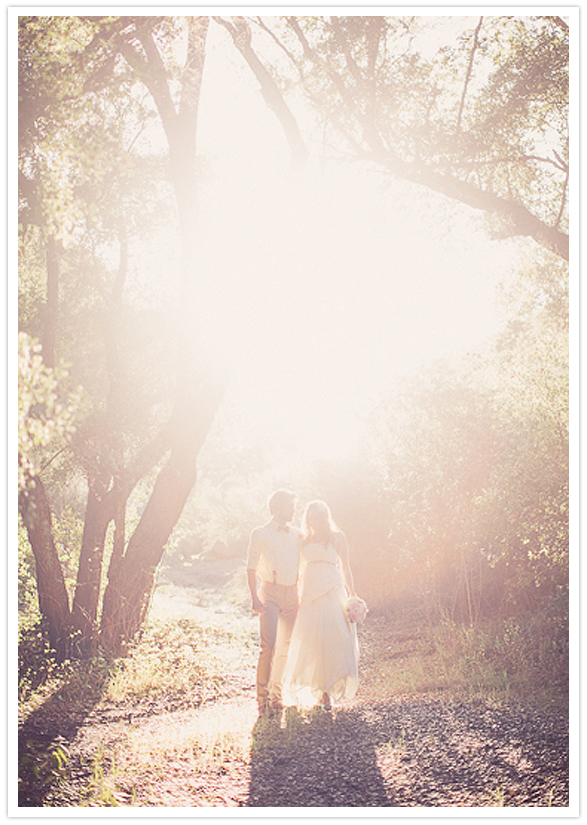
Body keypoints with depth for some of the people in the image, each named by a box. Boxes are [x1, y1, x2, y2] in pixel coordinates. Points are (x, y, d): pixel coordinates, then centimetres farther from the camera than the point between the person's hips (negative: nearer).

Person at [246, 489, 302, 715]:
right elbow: (251, 568, 0)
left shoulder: (297, 535, 14)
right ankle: (262, 698, -7)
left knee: (285, 647, 6)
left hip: (292, 594, 5)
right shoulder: (260, 534, 2)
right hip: (270, 593, -4)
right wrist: (255, 598, -10)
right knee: (269, 646, -14)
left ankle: (276, 694, 18)